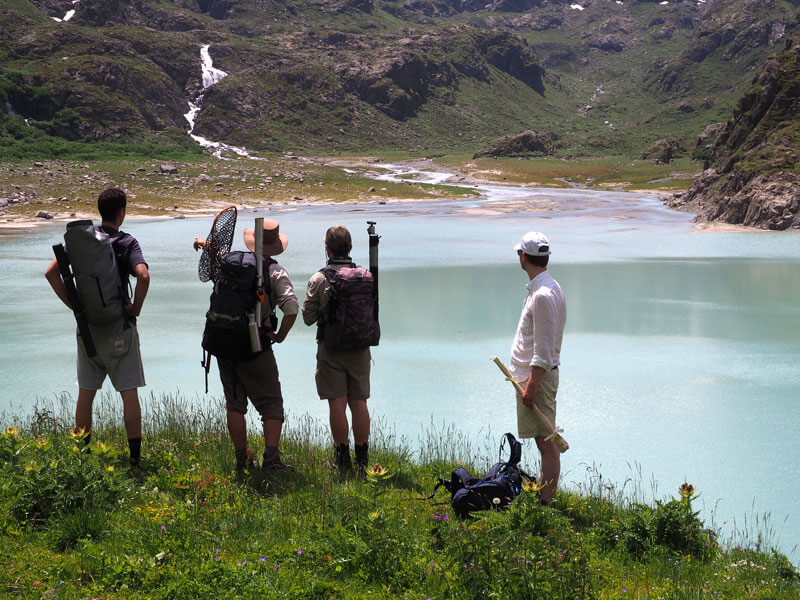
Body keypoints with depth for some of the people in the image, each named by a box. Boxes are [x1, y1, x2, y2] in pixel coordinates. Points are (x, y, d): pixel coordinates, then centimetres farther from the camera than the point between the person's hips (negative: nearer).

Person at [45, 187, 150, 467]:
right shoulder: (127, 242, -8)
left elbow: (51, 272, -2)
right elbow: (143, 276, -25)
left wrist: (73, 305, 3)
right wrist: (136, 308, -10)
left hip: (87, 324, 4)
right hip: (118, 327, -4)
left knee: (86, 392, 13)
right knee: (129, 393, 1)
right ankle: (135, 456, 1)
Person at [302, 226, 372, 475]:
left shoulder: (318, 279, -9)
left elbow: (308, 317, -3)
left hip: (331, 349, -3)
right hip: (360, 348, 3)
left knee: (337, 404, 1)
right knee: (359, 402, 9)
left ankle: (343, 460, 5)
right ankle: (362, 460, 12)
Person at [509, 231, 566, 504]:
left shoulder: (543, 295, -20)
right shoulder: (544, 288, 13)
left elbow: (544, 349, -22)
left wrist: (532, 385, -22)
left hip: (538, 376, -10)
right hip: (533, 373, 10)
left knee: (545, 441, -7)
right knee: (546, 439, 15)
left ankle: (547, 503, -4)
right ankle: (546, 496, 22)